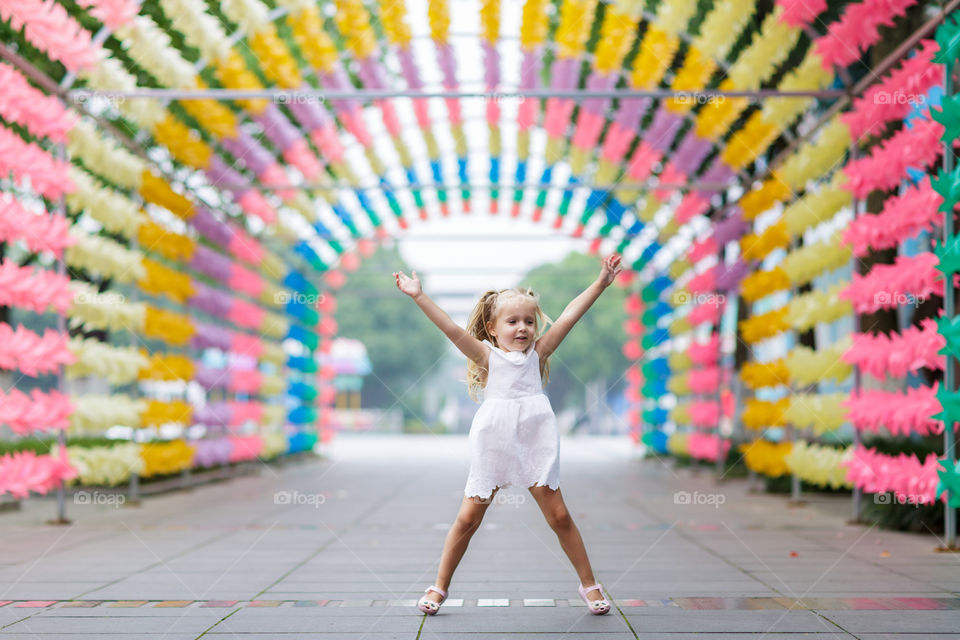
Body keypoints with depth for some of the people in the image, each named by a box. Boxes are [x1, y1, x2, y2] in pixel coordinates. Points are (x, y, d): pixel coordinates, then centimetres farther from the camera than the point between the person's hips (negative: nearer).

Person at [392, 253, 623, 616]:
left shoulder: (537, 353, 8)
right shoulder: (487, 355, 2)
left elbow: (569, 316, 4)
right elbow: (452, 329, -8)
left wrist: (601, 283, 0)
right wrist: (419, 297, -16)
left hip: (534, 442, 1)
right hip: (493, 445, -1)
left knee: (558, 516, 3)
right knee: (468, 517, 4)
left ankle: (589, 584, 16)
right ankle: (439, 588, 16)